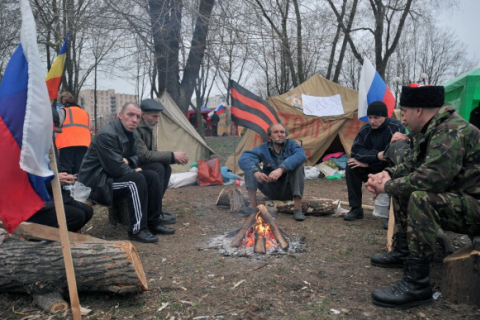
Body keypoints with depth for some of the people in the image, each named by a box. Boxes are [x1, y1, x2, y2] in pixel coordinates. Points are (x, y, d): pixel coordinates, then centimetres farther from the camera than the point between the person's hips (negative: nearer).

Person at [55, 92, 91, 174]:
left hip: (67, 145, -4)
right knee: (79, 171, 3)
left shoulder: (63, 111, 10)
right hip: (84, 144, 4)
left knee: (65, 171, -5)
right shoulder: (85, 113, 23)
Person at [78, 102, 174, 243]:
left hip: (114, 176, 9)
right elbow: (117, 169, -27)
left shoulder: (132, 134, 4)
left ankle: (153, 223, 2)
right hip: (96, 182, -9)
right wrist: (135, 170, -10)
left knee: (152, 176, -4)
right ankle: (137, 229, -22)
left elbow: (136, 156, 15)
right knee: (137, 179, -29)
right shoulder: (107, 135, -25)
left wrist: (128, 161, -9)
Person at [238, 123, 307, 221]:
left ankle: (297, 208, -25)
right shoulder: (263, 149, -5)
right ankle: (252, 205, -22)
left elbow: (301, 155, -29)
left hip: (287, 191, -1)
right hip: (270, 190, 1)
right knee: (251, 166, -16)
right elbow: (243, 159, -22)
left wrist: (281, 169, -43)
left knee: (297, 165, -25)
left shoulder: (291, 145, -5)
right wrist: (256, 172, -43)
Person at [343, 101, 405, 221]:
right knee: (351, 167, -17)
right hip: (371, 167, 5)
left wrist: (367, 162, -20)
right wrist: (376, 156, -29)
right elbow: (356, 150, -13)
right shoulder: (366, 129, -2)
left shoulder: (396, 127, -18)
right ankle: (356, 209, -9)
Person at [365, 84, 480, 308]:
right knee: (403, 186, 16)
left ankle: (417, 283, -27)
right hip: (457, 199, 11)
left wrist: (388, 186, -18)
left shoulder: (452, 133, -23)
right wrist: (388, 174, 0)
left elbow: (428, 178, -32)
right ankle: (402, 251, 21)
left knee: (420, 198, -33)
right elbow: (411, 164, 19)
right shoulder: (430, 131, 8)